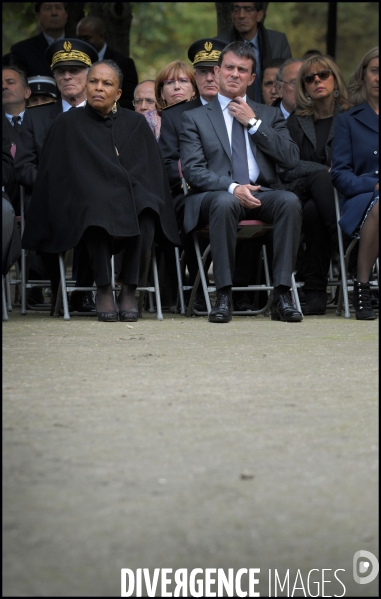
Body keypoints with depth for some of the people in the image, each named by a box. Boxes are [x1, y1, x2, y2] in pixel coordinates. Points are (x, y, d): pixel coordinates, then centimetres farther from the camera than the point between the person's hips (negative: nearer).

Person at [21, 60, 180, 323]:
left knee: (146, 213, -33)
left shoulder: (136, 123, 14)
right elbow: (58, 173, 2)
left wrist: (130, 194, -10)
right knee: (98, 210, -37)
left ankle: (130, 289, -25)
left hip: (133, 202, 2)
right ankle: (104, 290, -26)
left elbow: (152, 171, 9)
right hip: (86, 207, -2)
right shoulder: (68, 124, 8)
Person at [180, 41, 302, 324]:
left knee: (290, 201, -32)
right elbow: (193, 170, -1)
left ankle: (282, 295, -32)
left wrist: (253, 124, 0)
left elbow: (291, 159, 5)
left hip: (262, 194, 2)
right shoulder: (195, 118, 13)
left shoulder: (269, 115, 20)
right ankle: (224, 297, -35)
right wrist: (232, 187, -18)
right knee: (226, 202, -38)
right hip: (216, 195, -2)